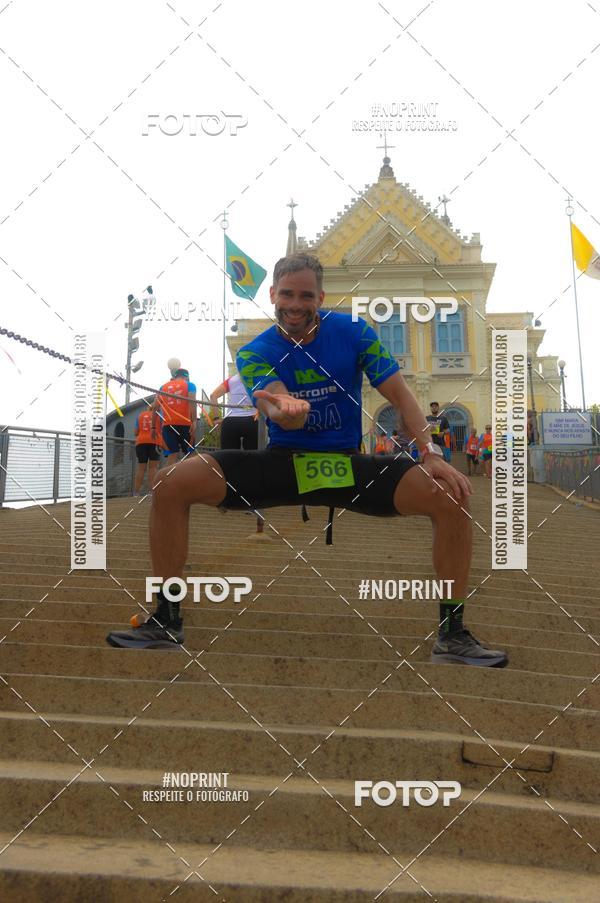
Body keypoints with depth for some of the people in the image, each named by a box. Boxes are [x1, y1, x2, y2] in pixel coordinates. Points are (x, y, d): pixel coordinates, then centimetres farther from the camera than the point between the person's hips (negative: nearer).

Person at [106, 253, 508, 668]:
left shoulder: (353, 331, -2)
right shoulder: (255, 353, -5)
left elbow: (400, 394, -4)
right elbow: (283, 415, -23)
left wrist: (432, 454, -19)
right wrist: (286, 409, -49)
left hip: (348, 464, 0)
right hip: (282, 461, 0)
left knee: (451, 496, -24)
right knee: (173, 484, -22)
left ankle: (452, 633, -8)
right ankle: (167, 621, -8)